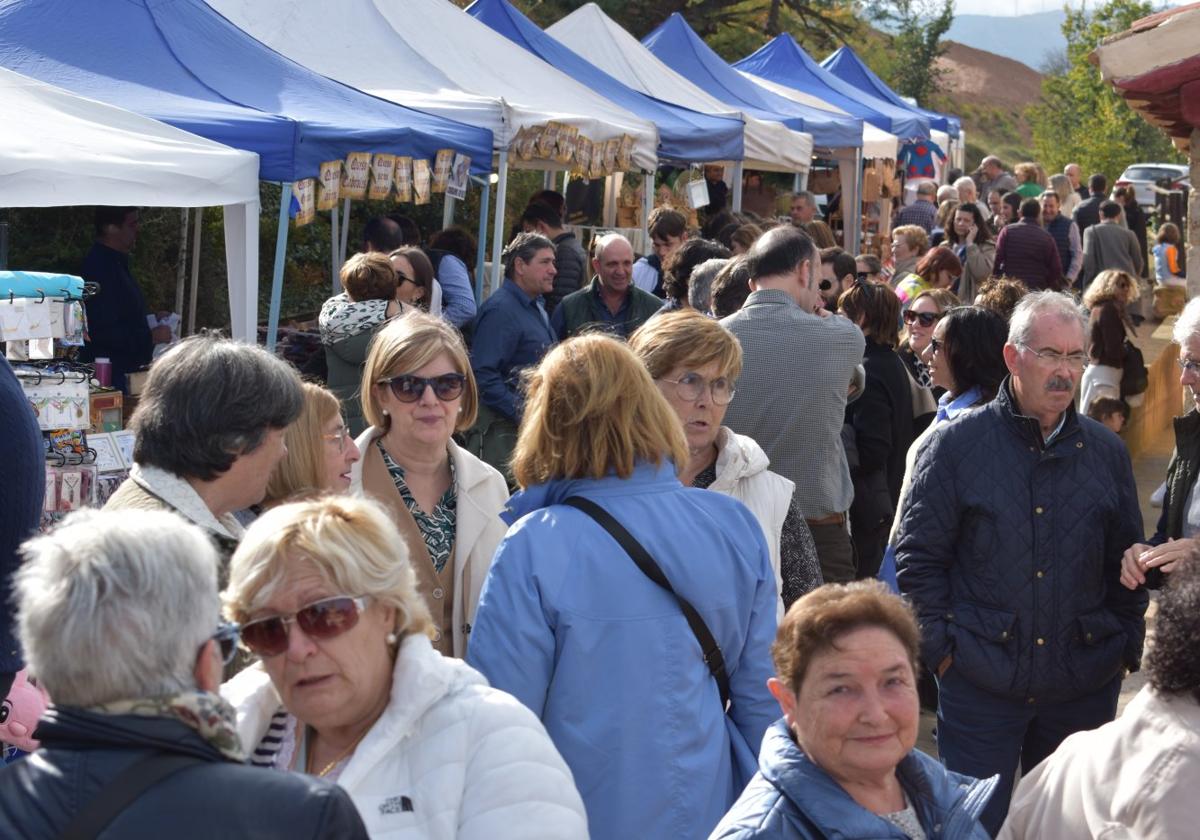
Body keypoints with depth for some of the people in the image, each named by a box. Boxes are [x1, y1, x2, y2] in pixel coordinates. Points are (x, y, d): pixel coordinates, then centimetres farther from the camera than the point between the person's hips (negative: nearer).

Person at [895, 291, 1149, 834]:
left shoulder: (1107, 453, 6)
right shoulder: (957, 444, -3)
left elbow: (1128, 564, 12)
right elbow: (918, 557, -1)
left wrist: (1128, 648, 4)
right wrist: (940, 648, -6)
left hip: (1084, 688, 3)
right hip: (979, 683, -3)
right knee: (975, 827, 3)